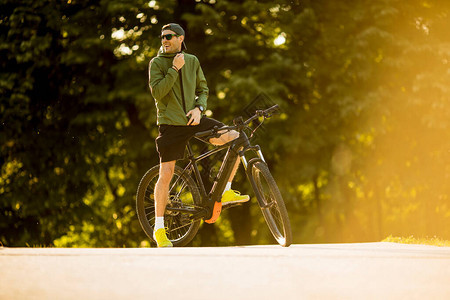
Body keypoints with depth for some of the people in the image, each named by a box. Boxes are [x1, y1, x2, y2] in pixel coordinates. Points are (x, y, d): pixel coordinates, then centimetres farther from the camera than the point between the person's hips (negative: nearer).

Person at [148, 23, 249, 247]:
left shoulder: (192, 61, 10)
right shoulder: (157, 63, -2)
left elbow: (203, 89, 15)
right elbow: (157, 92, -14)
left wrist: (199, 108, -5)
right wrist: (175, 69, -18)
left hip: (193, 120, 4)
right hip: (170, 124, -4)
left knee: (235, 138, -12)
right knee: (166, 174, -6)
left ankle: (226, 192, -1)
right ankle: (159, 228, 5)